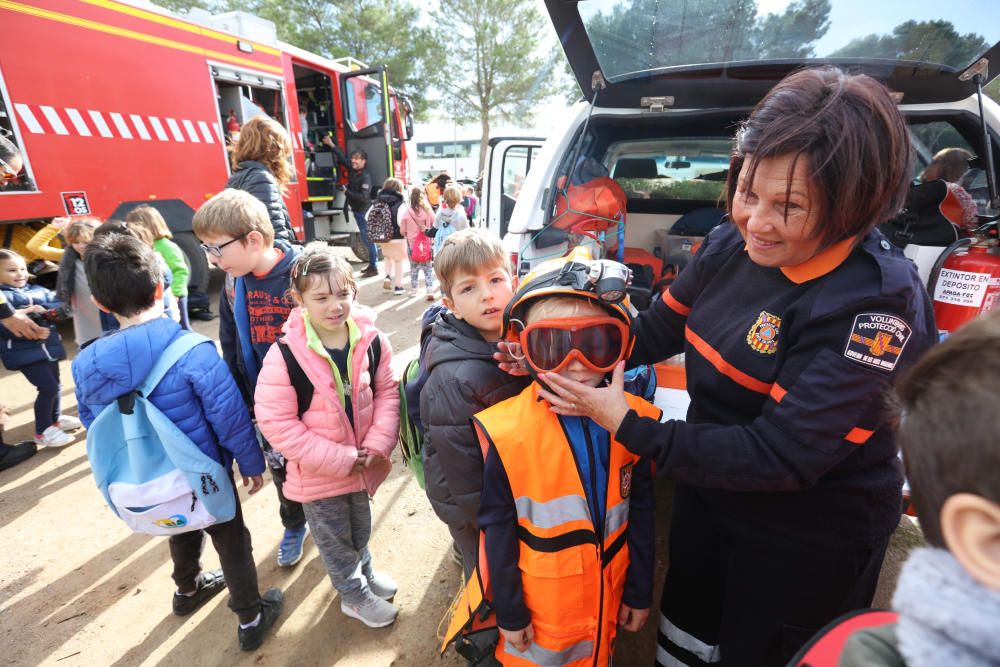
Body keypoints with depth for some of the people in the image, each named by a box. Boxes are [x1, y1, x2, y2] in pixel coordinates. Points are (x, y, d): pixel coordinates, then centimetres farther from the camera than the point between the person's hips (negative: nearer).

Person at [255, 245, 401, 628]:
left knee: (361, 527, 29)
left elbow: (387, 392, -3)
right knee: (334, 538, 20)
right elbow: (276, 423, -22)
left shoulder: (371, 340, -14)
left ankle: (363, 570, 58)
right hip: (317, 474, -3)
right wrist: (339, 460, -22)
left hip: (362, 463, 4)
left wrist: (379, 443, -15)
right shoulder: (284, 356, -24)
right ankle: (354, 593, 47)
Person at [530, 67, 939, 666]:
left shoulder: (877, 303, -29)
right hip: (708, 492, 6)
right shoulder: (731, 244, -12)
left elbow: (780, 457, -31)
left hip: (809, 542, -5)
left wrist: (627, 426, -28)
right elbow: (657, 329, 0)